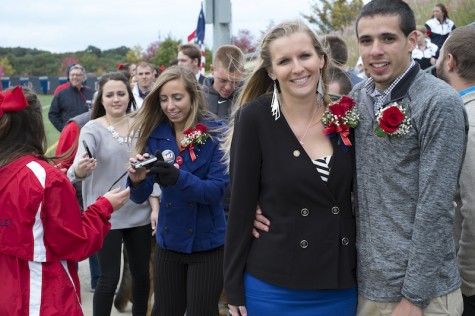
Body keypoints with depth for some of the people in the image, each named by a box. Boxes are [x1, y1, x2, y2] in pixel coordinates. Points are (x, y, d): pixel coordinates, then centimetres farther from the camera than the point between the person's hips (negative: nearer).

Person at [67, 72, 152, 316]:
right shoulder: (92, 129, -9)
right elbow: (77, 168, -22)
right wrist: (79, 170, -45)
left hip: (139, 214, 4)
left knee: (141, 274, 13)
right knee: (109, 278, -2)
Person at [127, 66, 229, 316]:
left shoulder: (216, 132, -12)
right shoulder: (156, 134, -3)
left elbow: (216, 190, -19)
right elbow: (140, 197, -5)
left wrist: (178, 178, -36)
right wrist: (137, 181, -28)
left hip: (206, 243, -4)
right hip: (168, 241, 4)